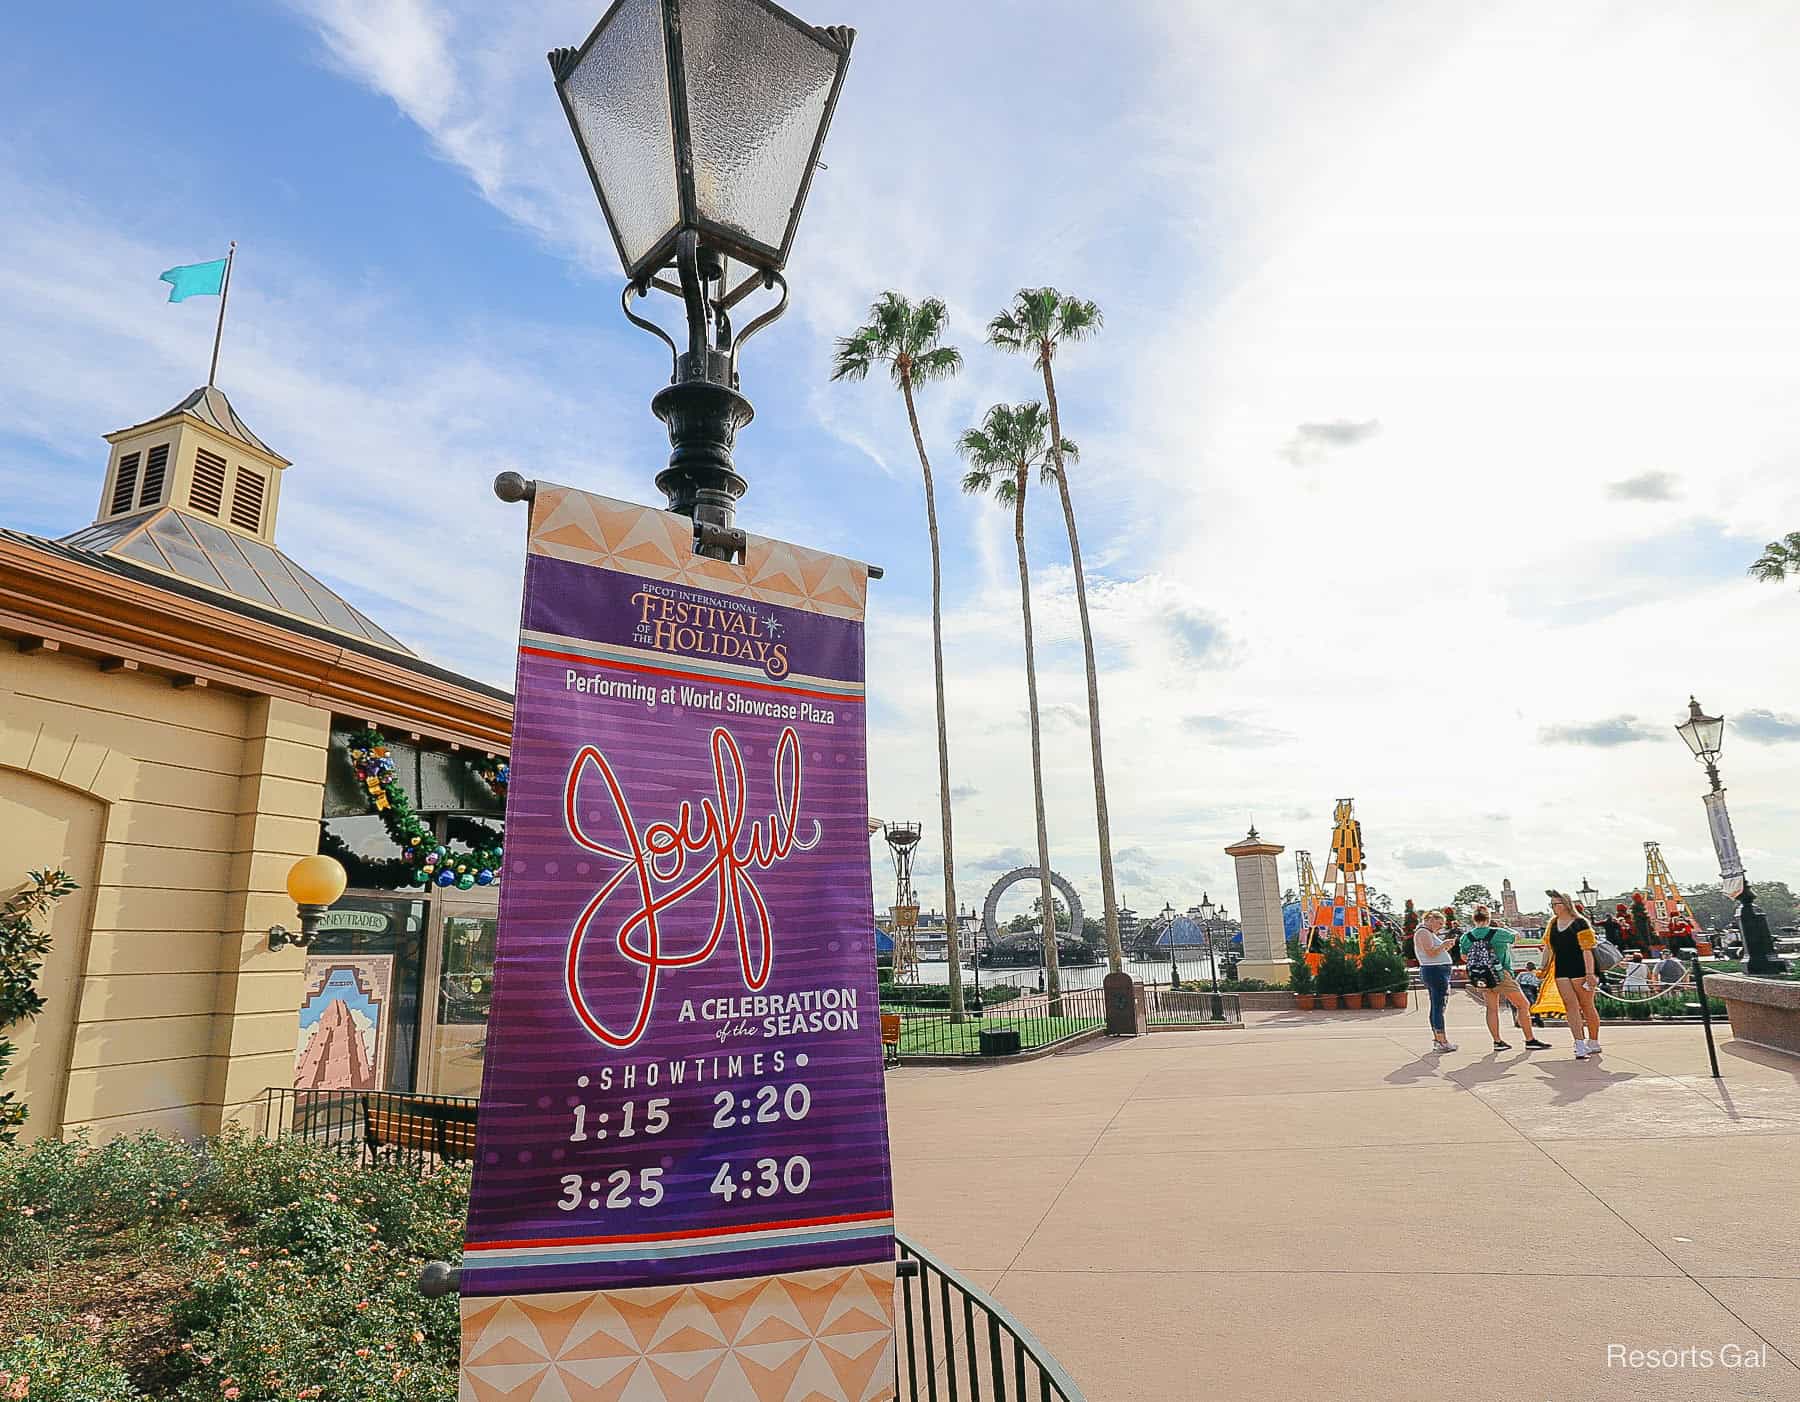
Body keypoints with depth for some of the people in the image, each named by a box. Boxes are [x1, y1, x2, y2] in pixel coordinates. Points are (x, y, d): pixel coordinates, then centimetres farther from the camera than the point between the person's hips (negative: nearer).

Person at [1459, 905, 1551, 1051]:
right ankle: (1530, 1040, 11)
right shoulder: (1497, 933, -13)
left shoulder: (1466, 936, -2)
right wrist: (1505, 926, 23)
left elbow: (1464, 957, 9)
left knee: (1492, 1009, 14)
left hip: (1482, 979, 4)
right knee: (1523, 1005, 9)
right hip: (1500, 976, -4)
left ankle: (1497, 1042, 15)